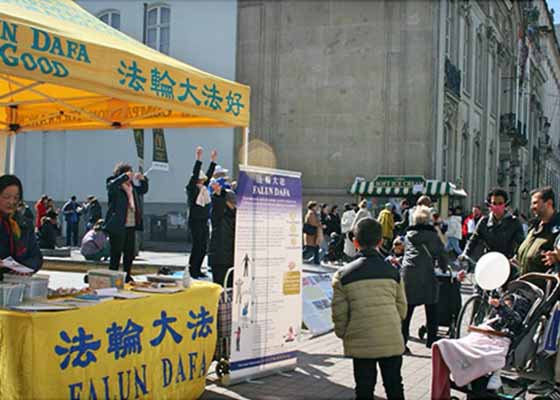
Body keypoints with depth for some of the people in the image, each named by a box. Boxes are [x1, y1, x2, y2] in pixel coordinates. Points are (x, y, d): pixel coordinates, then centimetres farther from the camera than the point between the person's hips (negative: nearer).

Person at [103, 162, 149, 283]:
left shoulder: (132, 186, 15)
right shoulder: (114, 185, -4)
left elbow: (143, 190, 29)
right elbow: (112, 185, -27)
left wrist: (143, 179, 11)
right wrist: (125, 176, -21)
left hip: (131, 227, 7)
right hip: (117, 226, -7)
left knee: (130, 253, 11)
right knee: (116, 254, -3)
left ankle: (127, 276, 21)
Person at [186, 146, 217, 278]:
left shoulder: (204, 188, 13)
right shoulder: (192, 188, -6)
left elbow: (209, 175, 17)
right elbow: (195, 174, -16)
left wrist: (213, 161, 14)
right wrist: (198, 159, -22)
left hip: (204, 221, 8)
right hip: (195, 221, -8)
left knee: (203, 246, 9)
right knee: (197, 246, -7)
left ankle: (197, 270, 16)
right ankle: (192, 270, -1)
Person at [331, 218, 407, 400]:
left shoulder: (343, 275, -4)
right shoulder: (393, 271, 3)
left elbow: (339, 313, -3)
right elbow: (401, 308, 7)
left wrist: (343, 334, 15)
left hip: (361, 344, -1)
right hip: (392, 342, 2)